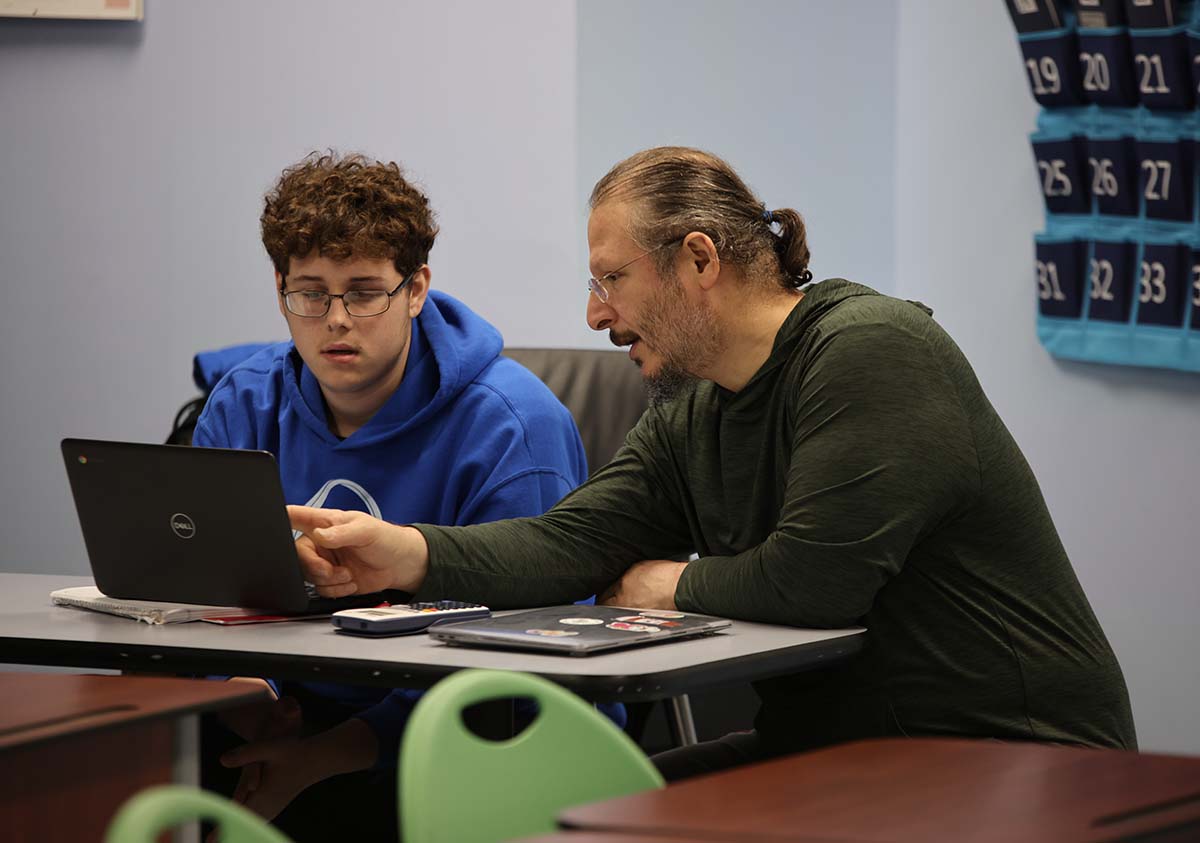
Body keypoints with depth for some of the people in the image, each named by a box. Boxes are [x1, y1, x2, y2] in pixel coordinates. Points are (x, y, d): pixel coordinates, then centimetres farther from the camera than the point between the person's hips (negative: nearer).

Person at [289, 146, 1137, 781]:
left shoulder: (870, 351, -17)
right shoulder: (688, 418, 12)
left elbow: (812, 578, -25)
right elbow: (572, 540, -1)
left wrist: (675, 583, -6)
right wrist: (408, 553, -17)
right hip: (821, 745, 9)